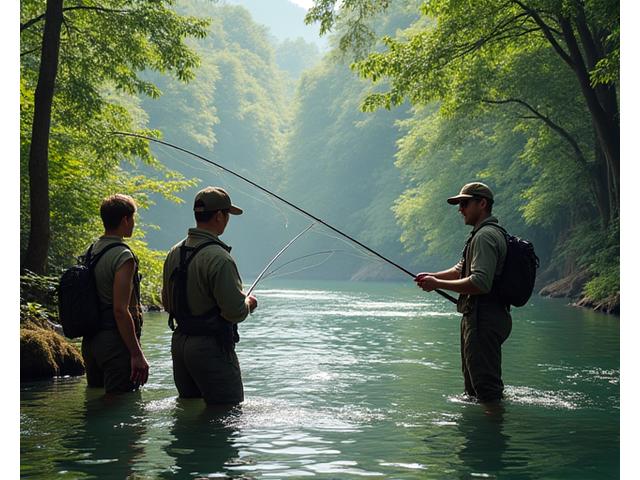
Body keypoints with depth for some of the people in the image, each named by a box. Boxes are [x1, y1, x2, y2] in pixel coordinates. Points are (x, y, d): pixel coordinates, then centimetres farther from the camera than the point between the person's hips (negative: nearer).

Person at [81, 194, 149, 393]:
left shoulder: (90, 251, 11)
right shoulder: (123, 256, -16)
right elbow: (120, 310, -21)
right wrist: (137, 354, -18)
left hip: (90, 340, 9)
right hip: (115, 341, -9)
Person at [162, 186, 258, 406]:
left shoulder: (175, 253, 7)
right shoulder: (218, 258, -20)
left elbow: (167, 302, 16)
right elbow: (235, 311, -22)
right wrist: (247, 303, -1)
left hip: (179, 342, 9)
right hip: (211, 347, -9)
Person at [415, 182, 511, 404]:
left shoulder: (485, 236, -16)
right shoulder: (481, 234, 19)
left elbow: (480, 283, -26)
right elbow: (461, 270, 22)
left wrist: (437, 284, -20)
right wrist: (433, 276, 5)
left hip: (483, 320, -11)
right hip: (477, 317, 11)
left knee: (486, 388, -10)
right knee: (474, 386, 21)